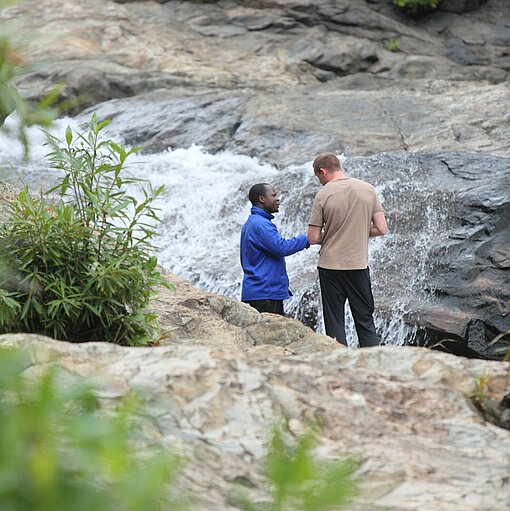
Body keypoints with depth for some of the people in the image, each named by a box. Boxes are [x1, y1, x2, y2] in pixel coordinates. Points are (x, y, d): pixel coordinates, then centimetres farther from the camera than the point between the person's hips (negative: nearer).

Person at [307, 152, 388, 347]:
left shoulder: (323, 195, -9)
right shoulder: (368, 190, 0)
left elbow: (313, 238, -9)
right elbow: (381, 228, 1)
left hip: (330, 266, -3)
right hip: (359, 265, 3)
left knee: (335, 325, 5)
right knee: (365, 322, 11)